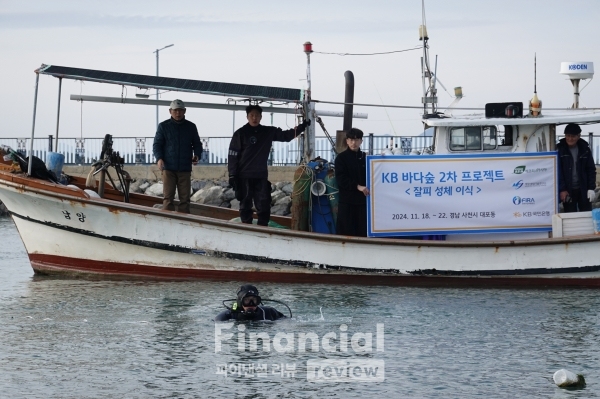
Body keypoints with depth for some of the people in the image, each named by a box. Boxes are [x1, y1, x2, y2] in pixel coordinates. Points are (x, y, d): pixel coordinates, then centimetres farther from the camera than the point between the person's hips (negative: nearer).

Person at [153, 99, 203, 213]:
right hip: (168, 167, -2)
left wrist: (197, 155, -5)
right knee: (168, 197, -7)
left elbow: (197, 144, 17)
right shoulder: (163, 126, 6)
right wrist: (159, 158, -13)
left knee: (185, 198, 2)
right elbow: (157, 144, 5)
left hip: (185, 168, 2)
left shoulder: (191, 127, 12)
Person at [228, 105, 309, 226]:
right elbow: (233, 156, -4)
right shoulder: (240, 133, -4)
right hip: (244, 176, -3)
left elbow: (286, 136, 16)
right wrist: (232, 175, -9)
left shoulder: (268, 132, 7)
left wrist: (302, 127, 4)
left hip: (261, 176, 3)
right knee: (245, 205, 1)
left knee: (264, 205, 1)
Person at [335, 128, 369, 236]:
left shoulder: (365, 158, 12)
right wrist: (357, 186, -19)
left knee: (363, 231, 2)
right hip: (347, 200, -3)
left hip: (363, 200, 3)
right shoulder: (341, 158, 1)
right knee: (347, 232, -3)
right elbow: (341, 179, -8)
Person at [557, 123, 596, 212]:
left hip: (583, 190, 2)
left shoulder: (585, 149, 4)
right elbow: (558, 171, -8)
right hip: (568, 191, -2)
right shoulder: (560, 150, -4)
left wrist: (591, 188, -3)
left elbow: (591, 170, 6)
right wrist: (562, 190, -14)